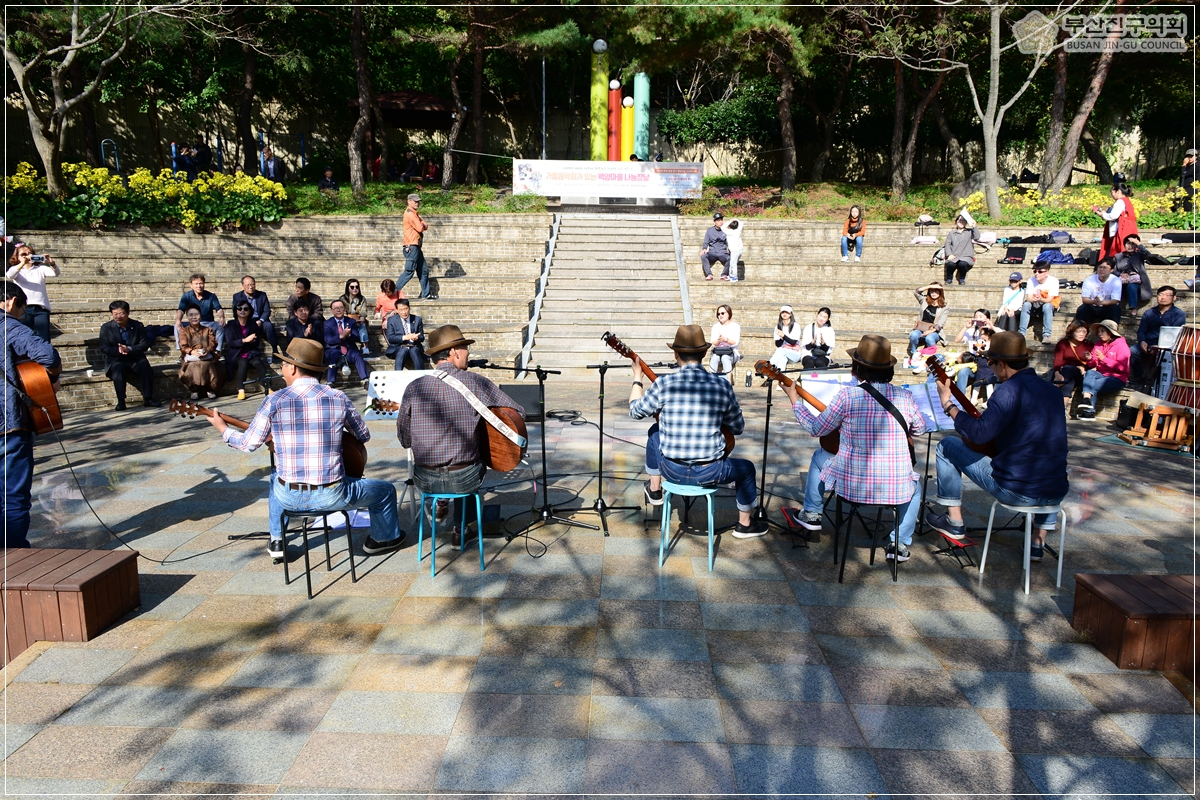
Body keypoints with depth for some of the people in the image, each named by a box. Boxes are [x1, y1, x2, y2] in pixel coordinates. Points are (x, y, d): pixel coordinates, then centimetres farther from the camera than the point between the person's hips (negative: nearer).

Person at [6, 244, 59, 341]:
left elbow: (56, 273, -2)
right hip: (23, 308, 0)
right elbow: (9, 275, -10)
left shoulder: (40, 269, 15)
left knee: (44, 340, -2)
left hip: (41, 308, 0)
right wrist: (23, 263, -26)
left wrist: (52, 264, -24)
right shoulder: (16, 270, 12)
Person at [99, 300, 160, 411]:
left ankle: (147, 399, -25)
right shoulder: (106, 328, 4)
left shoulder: (138, 326, 5)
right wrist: (118, 350, -23)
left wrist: (129, 349, -22)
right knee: (118, 369, -34)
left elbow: (145, 344, -3)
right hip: (116, 360, -1)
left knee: (145, 366, -29)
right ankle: (121, 401, -30)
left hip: (135, 359, 1)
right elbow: (104, 348, -2)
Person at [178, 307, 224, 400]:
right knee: (193, 367, -35)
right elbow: (183, 346, 1)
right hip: (191, 358, 0)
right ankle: (194, 390, -12)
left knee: (206, 366, -34)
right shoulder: (183, 331, 16)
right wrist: (192, 351, -22)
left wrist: (207, 350, -18)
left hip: (206, 357, 1)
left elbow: (213, 343, 6)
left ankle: (210, 390, -12)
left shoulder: (208, 330, 21)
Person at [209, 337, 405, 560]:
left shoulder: (274, 401, -8)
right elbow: (364, 436, 7)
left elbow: (249, 444, 3)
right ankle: (384, 539, 41)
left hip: (288, 496, 3)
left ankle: (277, 542, 47)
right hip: (331, 495, -2)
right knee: (385, 490, 24)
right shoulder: (338, 398, -7)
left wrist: (222, 428, 22)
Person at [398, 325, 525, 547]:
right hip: (465, 479, -1)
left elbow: (404, 439, 2)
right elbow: (518, 413, -5)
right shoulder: (476, 382, -10)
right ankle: (460, 529, 36)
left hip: (425, 481, 2)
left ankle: (440, 504, 43)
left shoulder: (414, 388, -6)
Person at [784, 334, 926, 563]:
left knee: (819, 456, 29)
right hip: (897, 488, 2)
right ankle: (900, 544, 29)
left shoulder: (847, 395, -14)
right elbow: (919, 429, 13)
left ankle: (811, 514, 40)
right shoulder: (904, 397, -6)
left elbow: (817, 429, -3)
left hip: (851, 484, -2)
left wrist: (795, 400, 10)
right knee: (915, 484, 38)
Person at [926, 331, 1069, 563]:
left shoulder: (1010, 389, -15)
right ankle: (1038, 542, 37)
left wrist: (947, 404, -7)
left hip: (1017, 491, -7)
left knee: (947, 445, 6)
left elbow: (978, 433, -20)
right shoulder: (1051, 389, 10)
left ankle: (954, 522, 16)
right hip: (1056, 493, 7)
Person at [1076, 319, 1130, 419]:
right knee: (1090, 373, -29)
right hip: (1101, 375, 5)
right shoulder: (1098, 345, 13)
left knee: (1091, 384, -29)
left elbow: (1122, 367, -15)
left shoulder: (1122, 345, -3)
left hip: (1117, 379, -4)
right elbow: (1093, 365, 12)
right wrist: (1090, 360, -11)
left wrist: (1103, 359, -20)